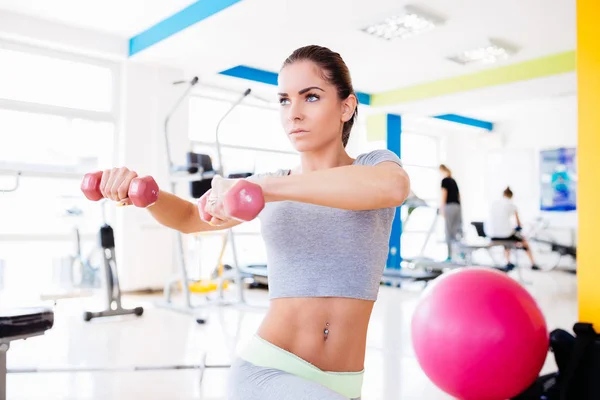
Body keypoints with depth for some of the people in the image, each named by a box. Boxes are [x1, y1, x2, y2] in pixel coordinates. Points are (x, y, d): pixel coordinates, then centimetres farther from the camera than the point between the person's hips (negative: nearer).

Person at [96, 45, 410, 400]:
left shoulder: (375, 163, -1)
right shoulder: (270, 186, 5)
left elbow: (393, 187, -27)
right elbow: (188, 218, 16)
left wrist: (265, 187, -33)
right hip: (268, 371, -1)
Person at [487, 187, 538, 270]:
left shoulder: (493, 203, 11)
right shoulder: (511, 205, 2)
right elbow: (518, 222, 17)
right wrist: (519, 226, 41)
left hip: (492, 235, 4)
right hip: (506, 233, -3)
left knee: (507, 239, 38)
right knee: (523, 240, 27)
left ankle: (508, 263, 36)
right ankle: (533, 264, 33)